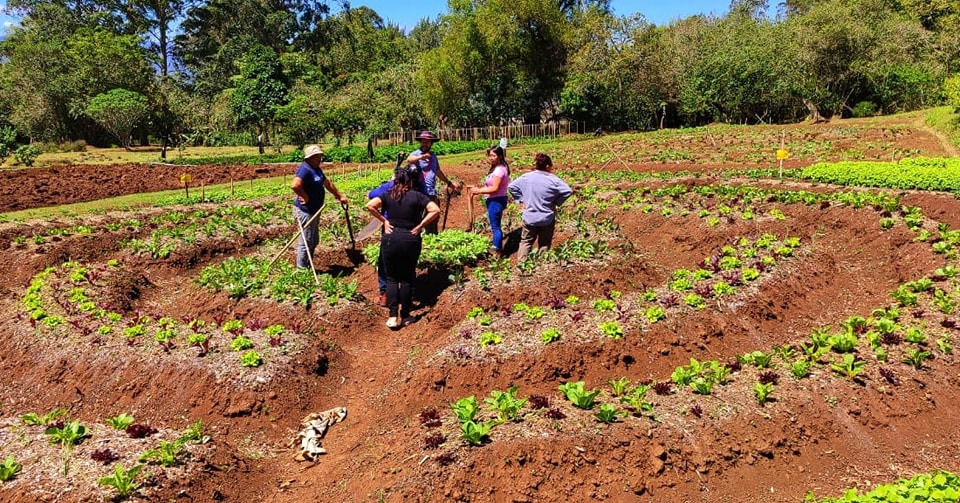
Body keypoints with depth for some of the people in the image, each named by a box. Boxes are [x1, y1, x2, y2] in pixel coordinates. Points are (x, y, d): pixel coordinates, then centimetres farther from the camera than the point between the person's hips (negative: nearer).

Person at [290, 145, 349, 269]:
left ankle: (308, 266, 32)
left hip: (314, 211, 10)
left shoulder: (316, 169, 12)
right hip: (305, 211, -10)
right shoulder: (305, 169, -20)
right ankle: (302, 269, 10)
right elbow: (295, 185, -36)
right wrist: (305, 197, -22)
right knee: (306, 242, -1)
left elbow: (327, 183, 26)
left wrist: (339, 196, 29)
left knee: (314, 241, 20)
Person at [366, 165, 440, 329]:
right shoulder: (417, 196, -3)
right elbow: (435, 210, -14)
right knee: (407, 278, 10)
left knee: (392, 278, 10)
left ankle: (393, 316, 3)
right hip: (410, 240, -1)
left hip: (390, 239, 1)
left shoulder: (388, 195, 3)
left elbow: (370, 205, -9)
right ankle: (405, 316, 15)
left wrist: (384, 220, 0)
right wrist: (419, 226, -8)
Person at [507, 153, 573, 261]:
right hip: (547, 219, -2)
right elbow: (568, 191, -18)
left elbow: (511, 187, 0)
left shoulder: (525, 177, -6)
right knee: (545, 244, 14)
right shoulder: (553, 179, -14)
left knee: (526, 242, 15)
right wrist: (556, 202, -6)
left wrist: (521, 199, 4)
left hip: (529, 218, 2)